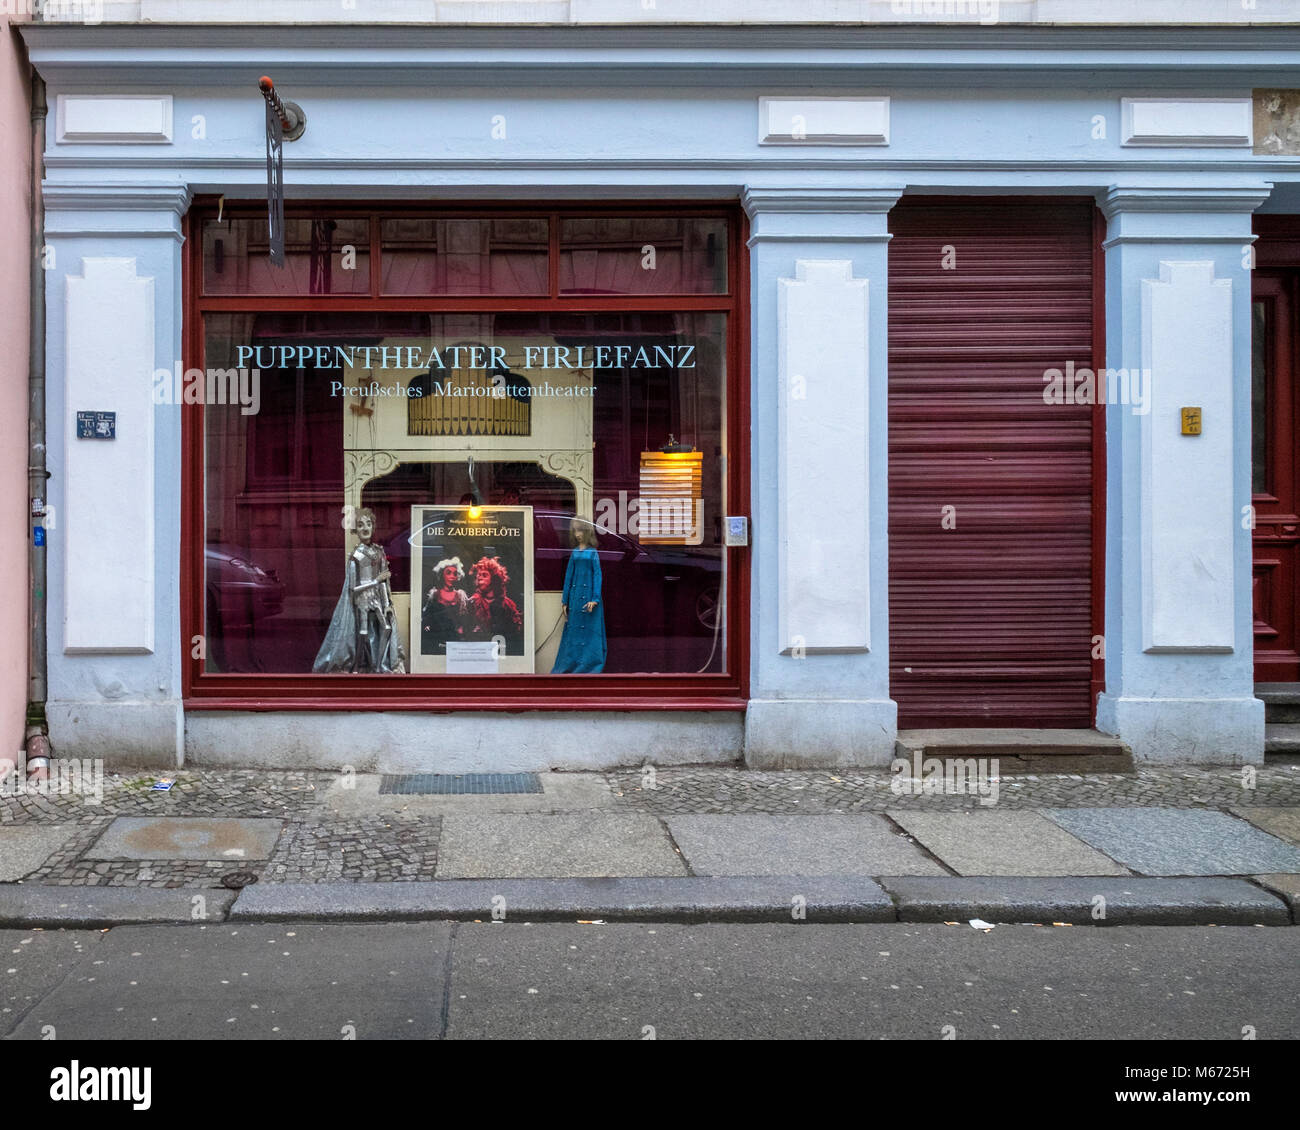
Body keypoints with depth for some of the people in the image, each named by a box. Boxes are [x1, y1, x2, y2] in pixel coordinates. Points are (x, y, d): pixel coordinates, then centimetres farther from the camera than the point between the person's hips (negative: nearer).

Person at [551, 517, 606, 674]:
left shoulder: (593, 552, 0)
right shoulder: (574, 553, 11)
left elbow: (597, 575, -4)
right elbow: (568, 575, 12)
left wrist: (594, 599, -15)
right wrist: (565, 601, 9)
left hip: (589, 593, -4)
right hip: (575, 595, 4)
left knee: (589, 631, -3)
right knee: (573, 631, 5)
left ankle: (587, 667, 1)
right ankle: (569, 666, 10)